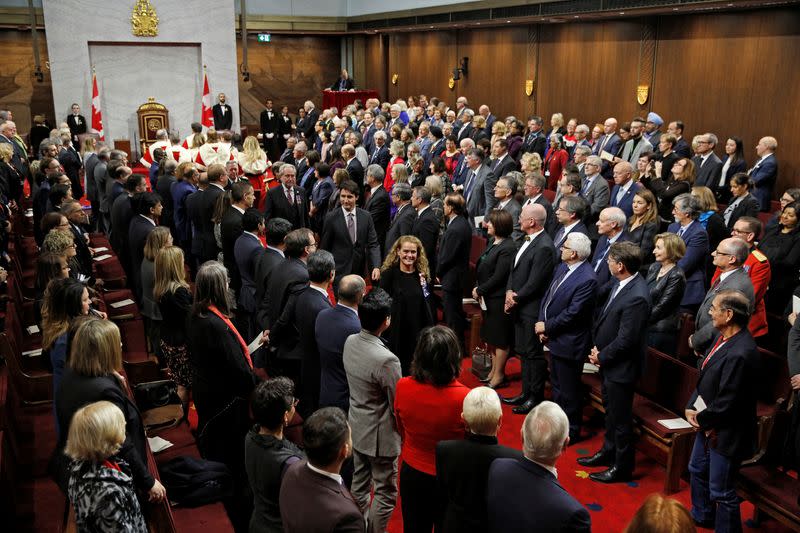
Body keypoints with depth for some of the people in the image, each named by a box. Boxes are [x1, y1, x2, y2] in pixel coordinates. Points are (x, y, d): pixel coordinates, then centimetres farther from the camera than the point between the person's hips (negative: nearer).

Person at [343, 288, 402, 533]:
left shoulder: (350, 342, -9)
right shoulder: (387, 360, -31)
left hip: (356, 428, 8)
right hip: (380, 436, -8)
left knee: (360, 483, 25)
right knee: (385, 494, 11)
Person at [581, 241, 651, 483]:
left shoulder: (636, 297, -29)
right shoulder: (620, 284, -1)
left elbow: (625, 340, -25)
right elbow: (601, 312, 10)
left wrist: (601, 356, -11)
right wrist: (597, 348, 2)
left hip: (621, 367, -9)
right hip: (607, 361, 9)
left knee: (620, 418, 8)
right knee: (610, 411, 25)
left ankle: (622, 467, 25)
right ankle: (608, 452, 44)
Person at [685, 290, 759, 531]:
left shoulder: (740, 354, -32)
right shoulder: (723, 337, -2)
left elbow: (726, 403, -27)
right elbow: (705, 377, 9)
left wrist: (702, 419, -11)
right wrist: (691, 407, -1)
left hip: (725, 434, -11)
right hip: (709, 425, 11)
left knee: (721, 491, 4)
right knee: (697, 470, 29)